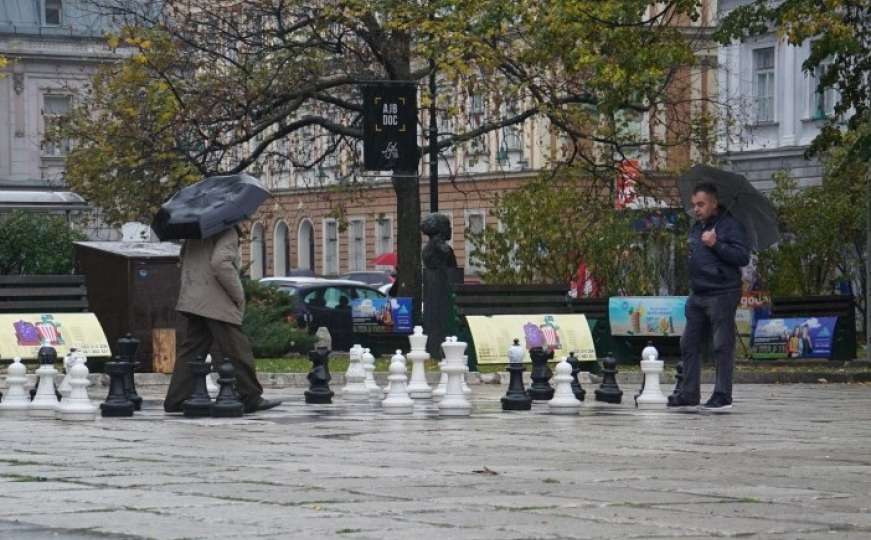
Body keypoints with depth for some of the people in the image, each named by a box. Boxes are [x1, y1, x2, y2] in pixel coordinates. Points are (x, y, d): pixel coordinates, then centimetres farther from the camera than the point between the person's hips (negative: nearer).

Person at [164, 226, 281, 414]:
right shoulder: (228, 231, -13)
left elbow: (184, 256, 24)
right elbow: (220, 263, -26)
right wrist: (238, 295, -15)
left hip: (194, 299, 9)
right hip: (218, 304, -9)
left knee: (193, 349, 9)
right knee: (238, 351, -1)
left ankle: (176, 400, 7)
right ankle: (250, 397, 4)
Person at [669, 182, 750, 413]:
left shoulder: (731, 225, -7)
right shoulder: (696, 227, 18)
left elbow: (742, 256, -15)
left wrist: (716, 245, -21)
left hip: (722, 294, -8)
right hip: (697, 294, 8)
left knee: (722, 346, -4)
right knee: (689, 344, 8)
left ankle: (723, 395, -1)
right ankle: (689, 392, 14)